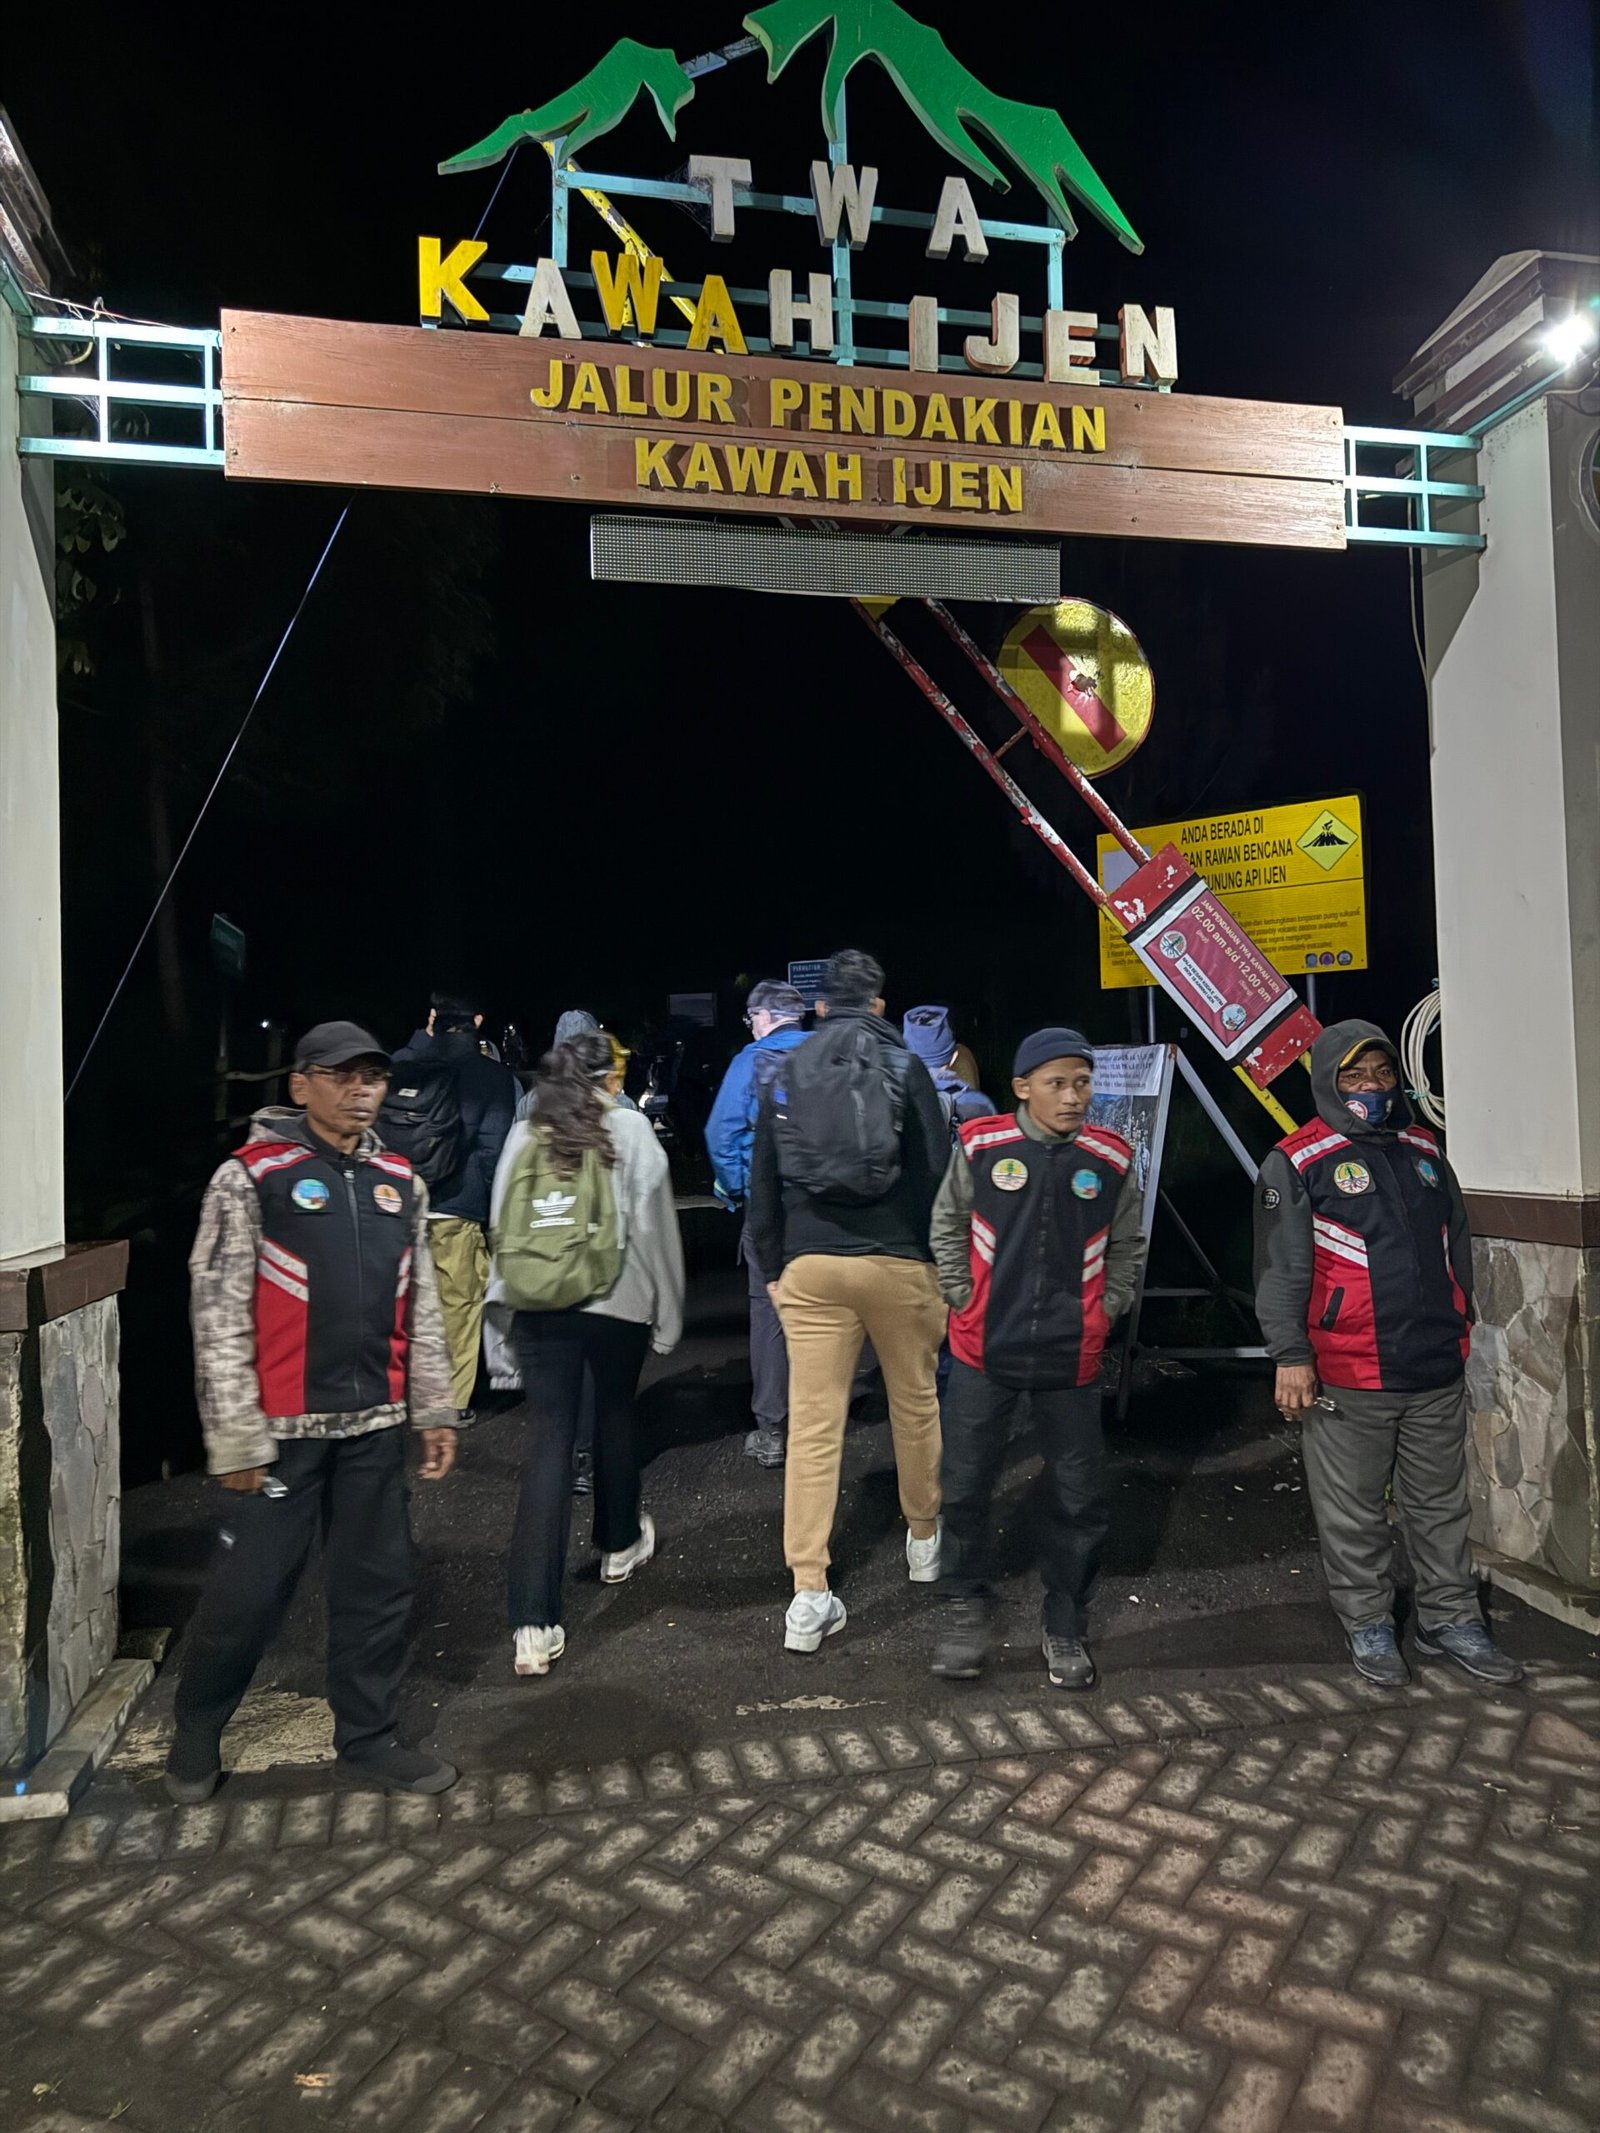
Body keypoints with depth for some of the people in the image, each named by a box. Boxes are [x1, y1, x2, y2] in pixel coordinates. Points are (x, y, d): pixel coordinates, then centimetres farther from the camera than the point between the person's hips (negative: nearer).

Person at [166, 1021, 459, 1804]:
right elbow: (219, 1315, -9)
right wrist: (236, 1439, -11)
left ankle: (368, 1737, 28)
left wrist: (434, 1410, 11)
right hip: (284, 1426, -5)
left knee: (378, 1584, 11)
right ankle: (196, 1735, 30)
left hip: (375, 1424, 5)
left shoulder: (399, 1181, 9)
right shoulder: (250, 1178, -7)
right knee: (249, 1589, 5)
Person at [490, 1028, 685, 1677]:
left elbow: (501, 1224, 6)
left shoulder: (524, 1136, 6)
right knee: (615, 1418, 23)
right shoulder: (629, 1129, -2)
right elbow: (654, 1226, -4)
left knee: (550, 1441, 1)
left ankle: (534, 1623, -6)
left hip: (538, 1308, 2)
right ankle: (619, 1544, 45)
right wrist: (667, 1313, 2)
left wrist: (510, 1298, 14)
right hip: (618, 1303, -1)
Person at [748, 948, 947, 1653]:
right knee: (915, 1404, 18)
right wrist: (939, 1257, 7)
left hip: (810, 1266, 1)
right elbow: (936, 1172, -3)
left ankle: (809, 1597, -1)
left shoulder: (785, 1074, 7)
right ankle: (924, 1539, 36)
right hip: (897, 1262, -1)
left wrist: (772, 1268, 17)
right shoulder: (904, 1067, 0)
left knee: (812, 1424, 0)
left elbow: (762, 1184, 9)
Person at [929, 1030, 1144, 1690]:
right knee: (966, 1485, 7)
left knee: (1078, 1496, 8)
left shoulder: (1111, 1159, -3)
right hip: (984, 1350, -1)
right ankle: (964, 1606, 30)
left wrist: (1104, 1311, 3)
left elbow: (1127, 1249, 11)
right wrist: (964, 1300, 0)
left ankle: (1065, 1625, 28)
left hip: (1070, 1357, 1)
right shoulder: (981, 1146, -8)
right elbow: (947, 1226, 6)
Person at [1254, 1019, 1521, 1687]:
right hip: (1348, 1379, -5)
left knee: (1441, 1505, 17)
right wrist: (1291, 1356, -15)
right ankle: (1368, 1624, 24)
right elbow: (1282, 1268, -12)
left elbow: (1457, 1242, 20)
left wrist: (1458, 1324, 20)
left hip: (1438, 1372, 6)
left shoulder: (1424, 1150, 11)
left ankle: (1451, 1619, 32)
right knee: (1353, 1513, 7)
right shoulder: (1297, 1163, -9)